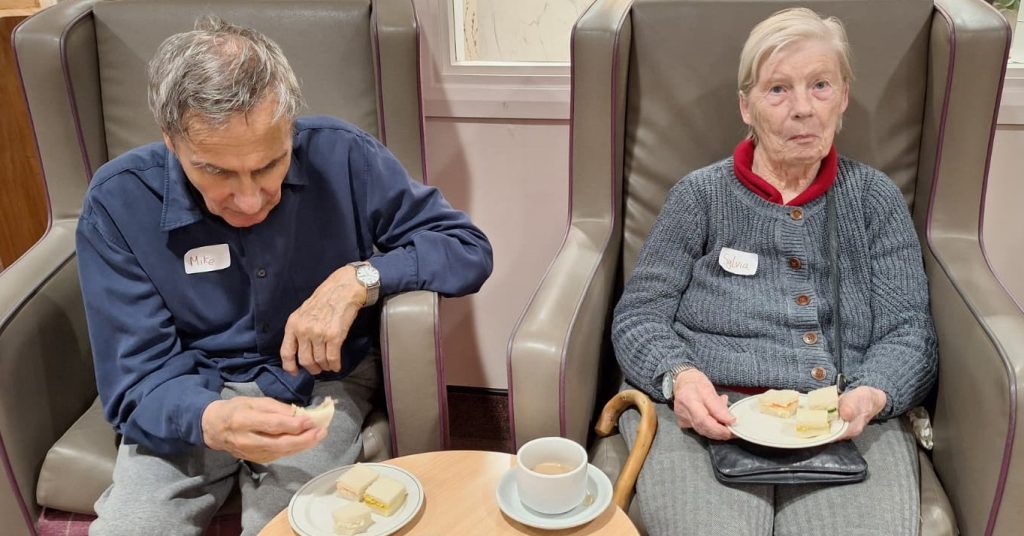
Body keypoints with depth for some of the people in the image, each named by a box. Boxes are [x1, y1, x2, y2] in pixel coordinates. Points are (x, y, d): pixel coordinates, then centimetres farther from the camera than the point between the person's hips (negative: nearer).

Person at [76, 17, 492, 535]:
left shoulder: (341, 157, -17)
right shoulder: (118, 203, -17)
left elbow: (469, 249, -10)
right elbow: (137, 383, -16)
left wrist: (359, 280, -27)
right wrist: (214, 421, -39)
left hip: (321, 382, 0)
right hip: (189, 403, 1)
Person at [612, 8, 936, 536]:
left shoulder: (875, 198, 13)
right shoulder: (700, 194, 8)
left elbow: (907, 332, 8)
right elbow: (638, 316, 5)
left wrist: (871, 395, -13)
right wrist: (679, 376, -16)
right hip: (707, 415, -1)